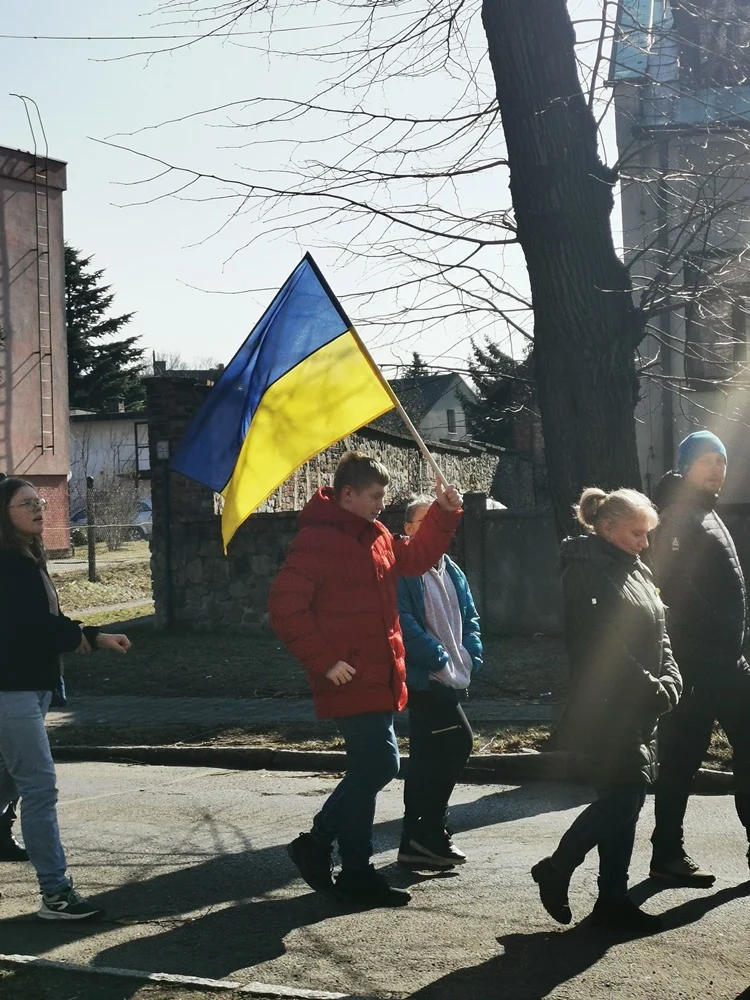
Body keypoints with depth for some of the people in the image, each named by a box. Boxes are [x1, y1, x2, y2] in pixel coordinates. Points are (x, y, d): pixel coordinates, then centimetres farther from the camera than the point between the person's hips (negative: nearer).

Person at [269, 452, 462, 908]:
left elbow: (415, 558, 28)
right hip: (350, 679, -9)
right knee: (376, 765, -6)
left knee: (374, 767, 14)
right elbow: (286, 606, -18)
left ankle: (318, 844, 28)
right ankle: (358, 874, 6)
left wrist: (444, 513, 14)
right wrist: (324, 660, -18)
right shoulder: (316, 540, -14)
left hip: (380, 679, 9)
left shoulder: (376, 536, 14)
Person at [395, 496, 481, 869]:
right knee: (459, 741, -17)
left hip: (451, 678, 8)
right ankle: (429, 831, -6)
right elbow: (405, 623, -16)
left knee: (427, 756, 11)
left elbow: (469, 617, 17)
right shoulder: (402, 570, -8)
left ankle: (416, 842, 17)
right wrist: (439, 660, -17)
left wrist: (469, 658, 2)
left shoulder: (451, 571, 17)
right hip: (423, 677, -8)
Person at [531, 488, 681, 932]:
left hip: (641, 712, 9)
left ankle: (613, 900, 16)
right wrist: (651, 690, -16)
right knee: (622, 797, -9)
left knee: (625, 798, 9)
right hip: (607, 709, -9)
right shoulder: (587, 570, -12)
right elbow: (604, 646, -19)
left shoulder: (637, 570, 16)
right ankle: (557, 870, 8)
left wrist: (670, 683, 0)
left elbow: (659, 634, 16)